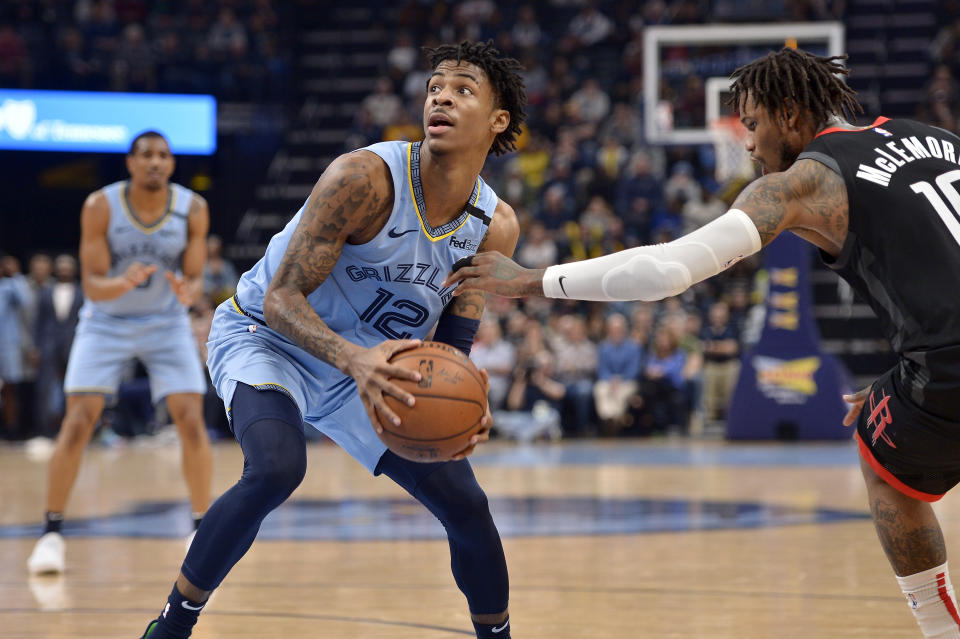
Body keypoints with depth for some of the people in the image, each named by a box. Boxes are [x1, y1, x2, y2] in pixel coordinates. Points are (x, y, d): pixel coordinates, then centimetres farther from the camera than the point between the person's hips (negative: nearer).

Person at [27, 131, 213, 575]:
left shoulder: (192, 209, -15)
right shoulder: (101, 207, -20)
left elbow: (195, 277, -12)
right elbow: (92, 284, -19)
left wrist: (188, 293, -36)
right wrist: (124, 283, -41)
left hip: (167, 323, 1)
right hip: (106, 322, -1)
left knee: (192, 421, -11)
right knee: (78, 422, -13)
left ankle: (203, 528, 4)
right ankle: (51, 534, -3)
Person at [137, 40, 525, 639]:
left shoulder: (496, 227, -11)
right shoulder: (365, 177, -29)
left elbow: (452, 346, -1)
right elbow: (281, 298, -30)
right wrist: (355, 360, -47)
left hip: (370, 364, 6)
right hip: (265, 336, -6)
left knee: (466, 504, 2)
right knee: (276, 467, -34)